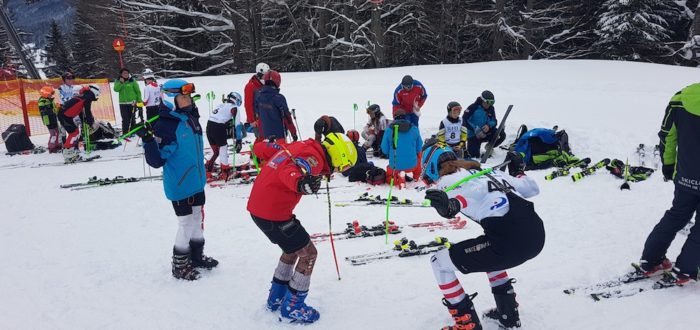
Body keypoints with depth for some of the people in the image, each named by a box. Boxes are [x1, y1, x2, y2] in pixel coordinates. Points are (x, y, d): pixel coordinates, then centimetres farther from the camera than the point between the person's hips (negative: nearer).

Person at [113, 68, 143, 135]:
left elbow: (138, 91, 4)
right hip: (123, 103, 1)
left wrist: (139, 100, 4)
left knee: (132, 119, 4)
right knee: (125, 119, -1)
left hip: (132, 102, -1)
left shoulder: (132, 81, -1)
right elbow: (116, 89, -9)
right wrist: (120, 82, -19)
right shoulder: (118, 81, 6)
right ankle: (125, 133, 3)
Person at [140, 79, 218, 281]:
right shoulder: (164, 126, -22)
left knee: (198, 218, 19)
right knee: (186, 223, 3)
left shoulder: (191, 118, 2)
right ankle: (180, 266, 21)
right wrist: (148, 141, -36)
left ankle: (197, 255, 38)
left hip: (196, 181, 8)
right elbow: (156, 161, -22)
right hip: (179, 186, -8)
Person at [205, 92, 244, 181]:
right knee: (223, 151, 7)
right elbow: (237, 124, -3)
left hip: (209, 127, 7)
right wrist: (239, 140, -3)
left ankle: (207, 172, 20)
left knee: (216, 152, 20)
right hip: (219, 129, -7)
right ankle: (224, 172, 8)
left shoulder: (220, 105, 23)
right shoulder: (234, 108, 4)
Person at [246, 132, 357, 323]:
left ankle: (276, 299, 37)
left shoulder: (299, 146, 10)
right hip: (274, 213, -10)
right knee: (308, 253, 4)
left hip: (257, 206, 10)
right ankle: (292, 308, 15)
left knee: (294, 249, 26)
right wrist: (301, 183, -51)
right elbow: (288, 171, -36)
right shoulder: (314, 158, -16)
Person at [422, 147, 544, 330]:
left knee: (439, 262, 10)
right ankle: (508, 313, 38)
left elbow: (469, 192, -18)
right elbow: (533, 188, 28)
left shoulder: (448, 179, 6)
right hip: (537, 234, 8)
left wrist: (450, 206, -39)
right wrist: (517, 171, 47)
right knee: (490, 249, 39)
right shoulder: (490, 172, 24)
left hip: (508, 241, -8)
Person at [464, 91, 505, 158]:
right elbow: (464, 120, -17)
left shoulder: (491, 109, 3)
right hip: (473, 135, -5)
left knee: (501, 134, -17)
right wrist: (475, 129, -26)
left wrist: (489, 125, -21)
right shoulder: (473, 107, -13)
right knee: (474, 155, -16)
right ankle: (469, 148, 21)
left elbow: (494, 121, 4)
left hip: (486, 133, 5)